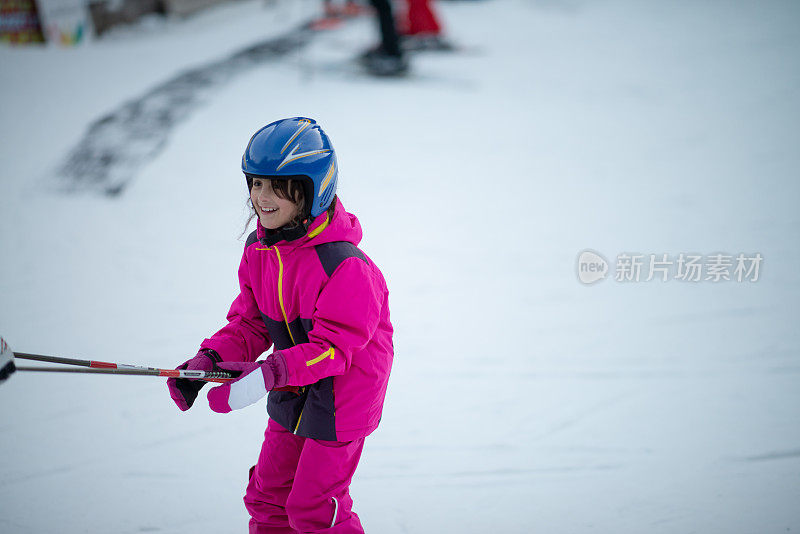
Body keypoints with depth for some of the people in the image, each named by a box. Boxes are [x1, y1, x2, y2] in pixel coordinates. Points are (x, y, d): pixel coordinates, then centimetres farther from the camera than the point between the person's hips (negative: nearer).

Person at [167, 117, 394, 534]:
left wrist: (270, 373, -40)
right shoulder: (258, 249, -2)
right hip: (292, 396, 8)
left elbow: (334, 346, -28)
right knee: (267, 496, 16)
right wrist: (209, 359, -12)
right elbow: (249, 323, 6)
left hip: (341, 398, -8)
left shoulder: (344, 265, -27)